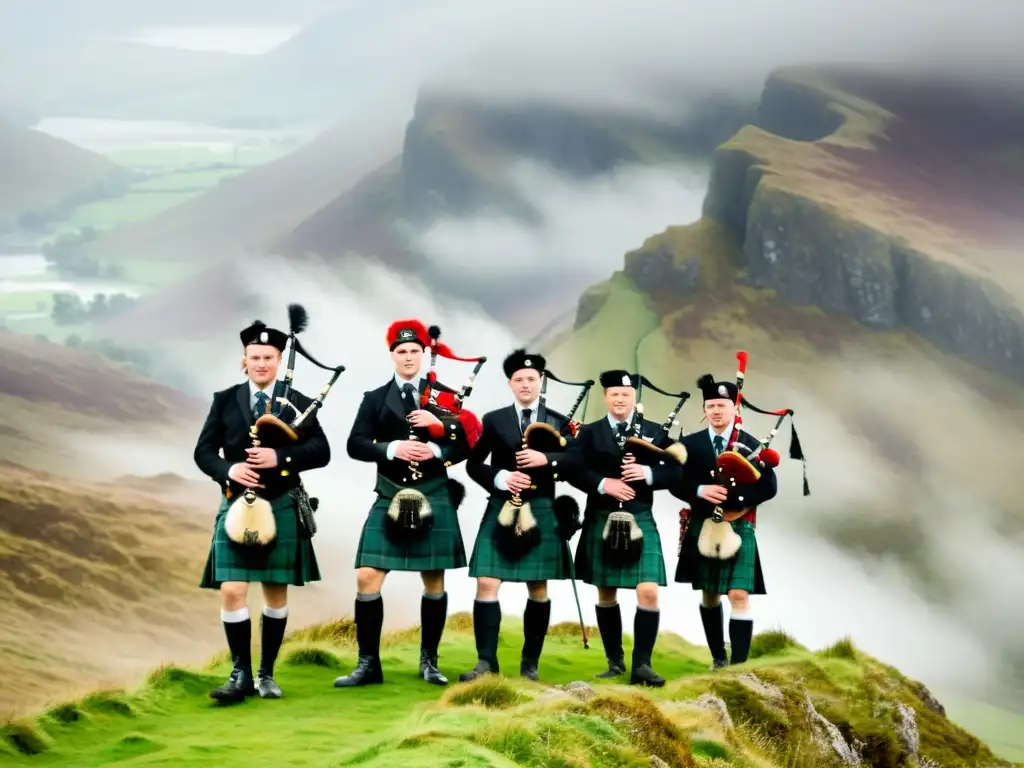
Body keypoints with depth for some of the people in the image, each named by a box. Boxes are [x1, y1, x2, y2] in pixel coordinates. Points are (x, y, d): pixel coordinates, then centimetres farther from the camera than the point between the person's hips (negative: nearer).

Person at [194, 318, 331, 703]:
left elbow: (321, 451, -6)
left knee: (276, 593, 8)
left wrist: (280, 458, -20)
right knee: (232, 592, -10)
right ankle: (241, 674, -1)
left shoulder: (298, 403, 2)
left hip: (282, 508, 0)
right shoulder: (225, 401, 5)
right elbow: (204, 451, 3)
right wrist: (229, 469, -17)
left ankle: (267, 674, 18)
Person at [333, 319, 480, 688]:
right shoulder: (375, 399, 6)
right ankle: (368, 663, 1)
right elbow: (356, 445, -3)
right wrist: (392, 448, -19)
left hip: (434, 498, 0)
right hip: (391, 498, 0)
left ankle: (429, 661, 19)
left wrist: (436, 449, -18)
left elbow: (465, 445, 0)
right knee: (367, 578, -7)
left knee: (434, 581, 6)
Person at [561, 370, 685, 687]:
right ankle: (615, 661, 21)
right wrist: (603, 483, -20)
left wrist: (648, 473, -17)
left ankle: (641, 665, -7)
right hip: (601, 521, 1)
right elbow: (572, 469, -7)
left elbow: (675, 472, 1)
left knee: (649, 592, -12)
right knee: (606, 593, 9)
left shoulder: (654, 431, 6)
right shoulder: (589, 433, 4)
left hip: (640, 521, -1)